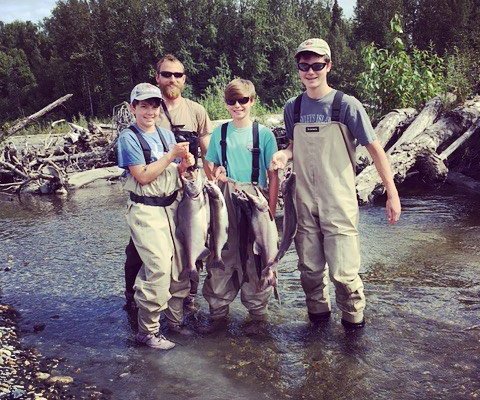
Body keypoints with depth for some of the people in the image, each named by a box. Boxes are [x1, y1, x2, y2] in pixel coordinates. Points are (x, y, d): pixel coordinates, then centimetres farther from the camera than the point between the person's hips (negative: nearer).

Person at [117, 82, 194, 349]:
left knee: (174, 264, 12)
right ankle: (147, 331, 0)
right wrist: (171, 155, -17)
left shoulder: (167, 135, 11)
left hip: (170, 206, 7)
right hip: (145, 210, -7)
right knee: (159, 267, -13)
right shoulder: (129, 137, -8)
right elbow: (143, 176, -16)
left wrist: (185, 164, -6)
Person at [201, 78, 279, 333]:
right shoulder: (219, 133, 7)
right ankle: (218, 312, 17)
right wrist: (216, 175, -8)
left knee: (256, 259, 4)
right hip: (225, 203, 2)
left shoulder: (264, 134, 0)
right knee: (221, 258, 4)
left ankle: (258, 310, 21)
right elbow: (211, 167, 16)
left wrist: (271, 210, -5)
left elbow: (273, 175, 0)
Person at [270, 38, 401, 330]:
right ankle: (318, 314, 34)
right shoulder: (293, 108, 5)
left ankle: (354, 322, 19)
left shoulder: (346, 105, -7)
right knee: (310, 268, 13)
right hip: (305, 204, 4)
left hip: (339, 204, -4)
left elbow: (374, 148, -7)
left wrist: (392, 193, -11)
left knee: (342, 271, -4)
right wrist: (284, 155, -5)